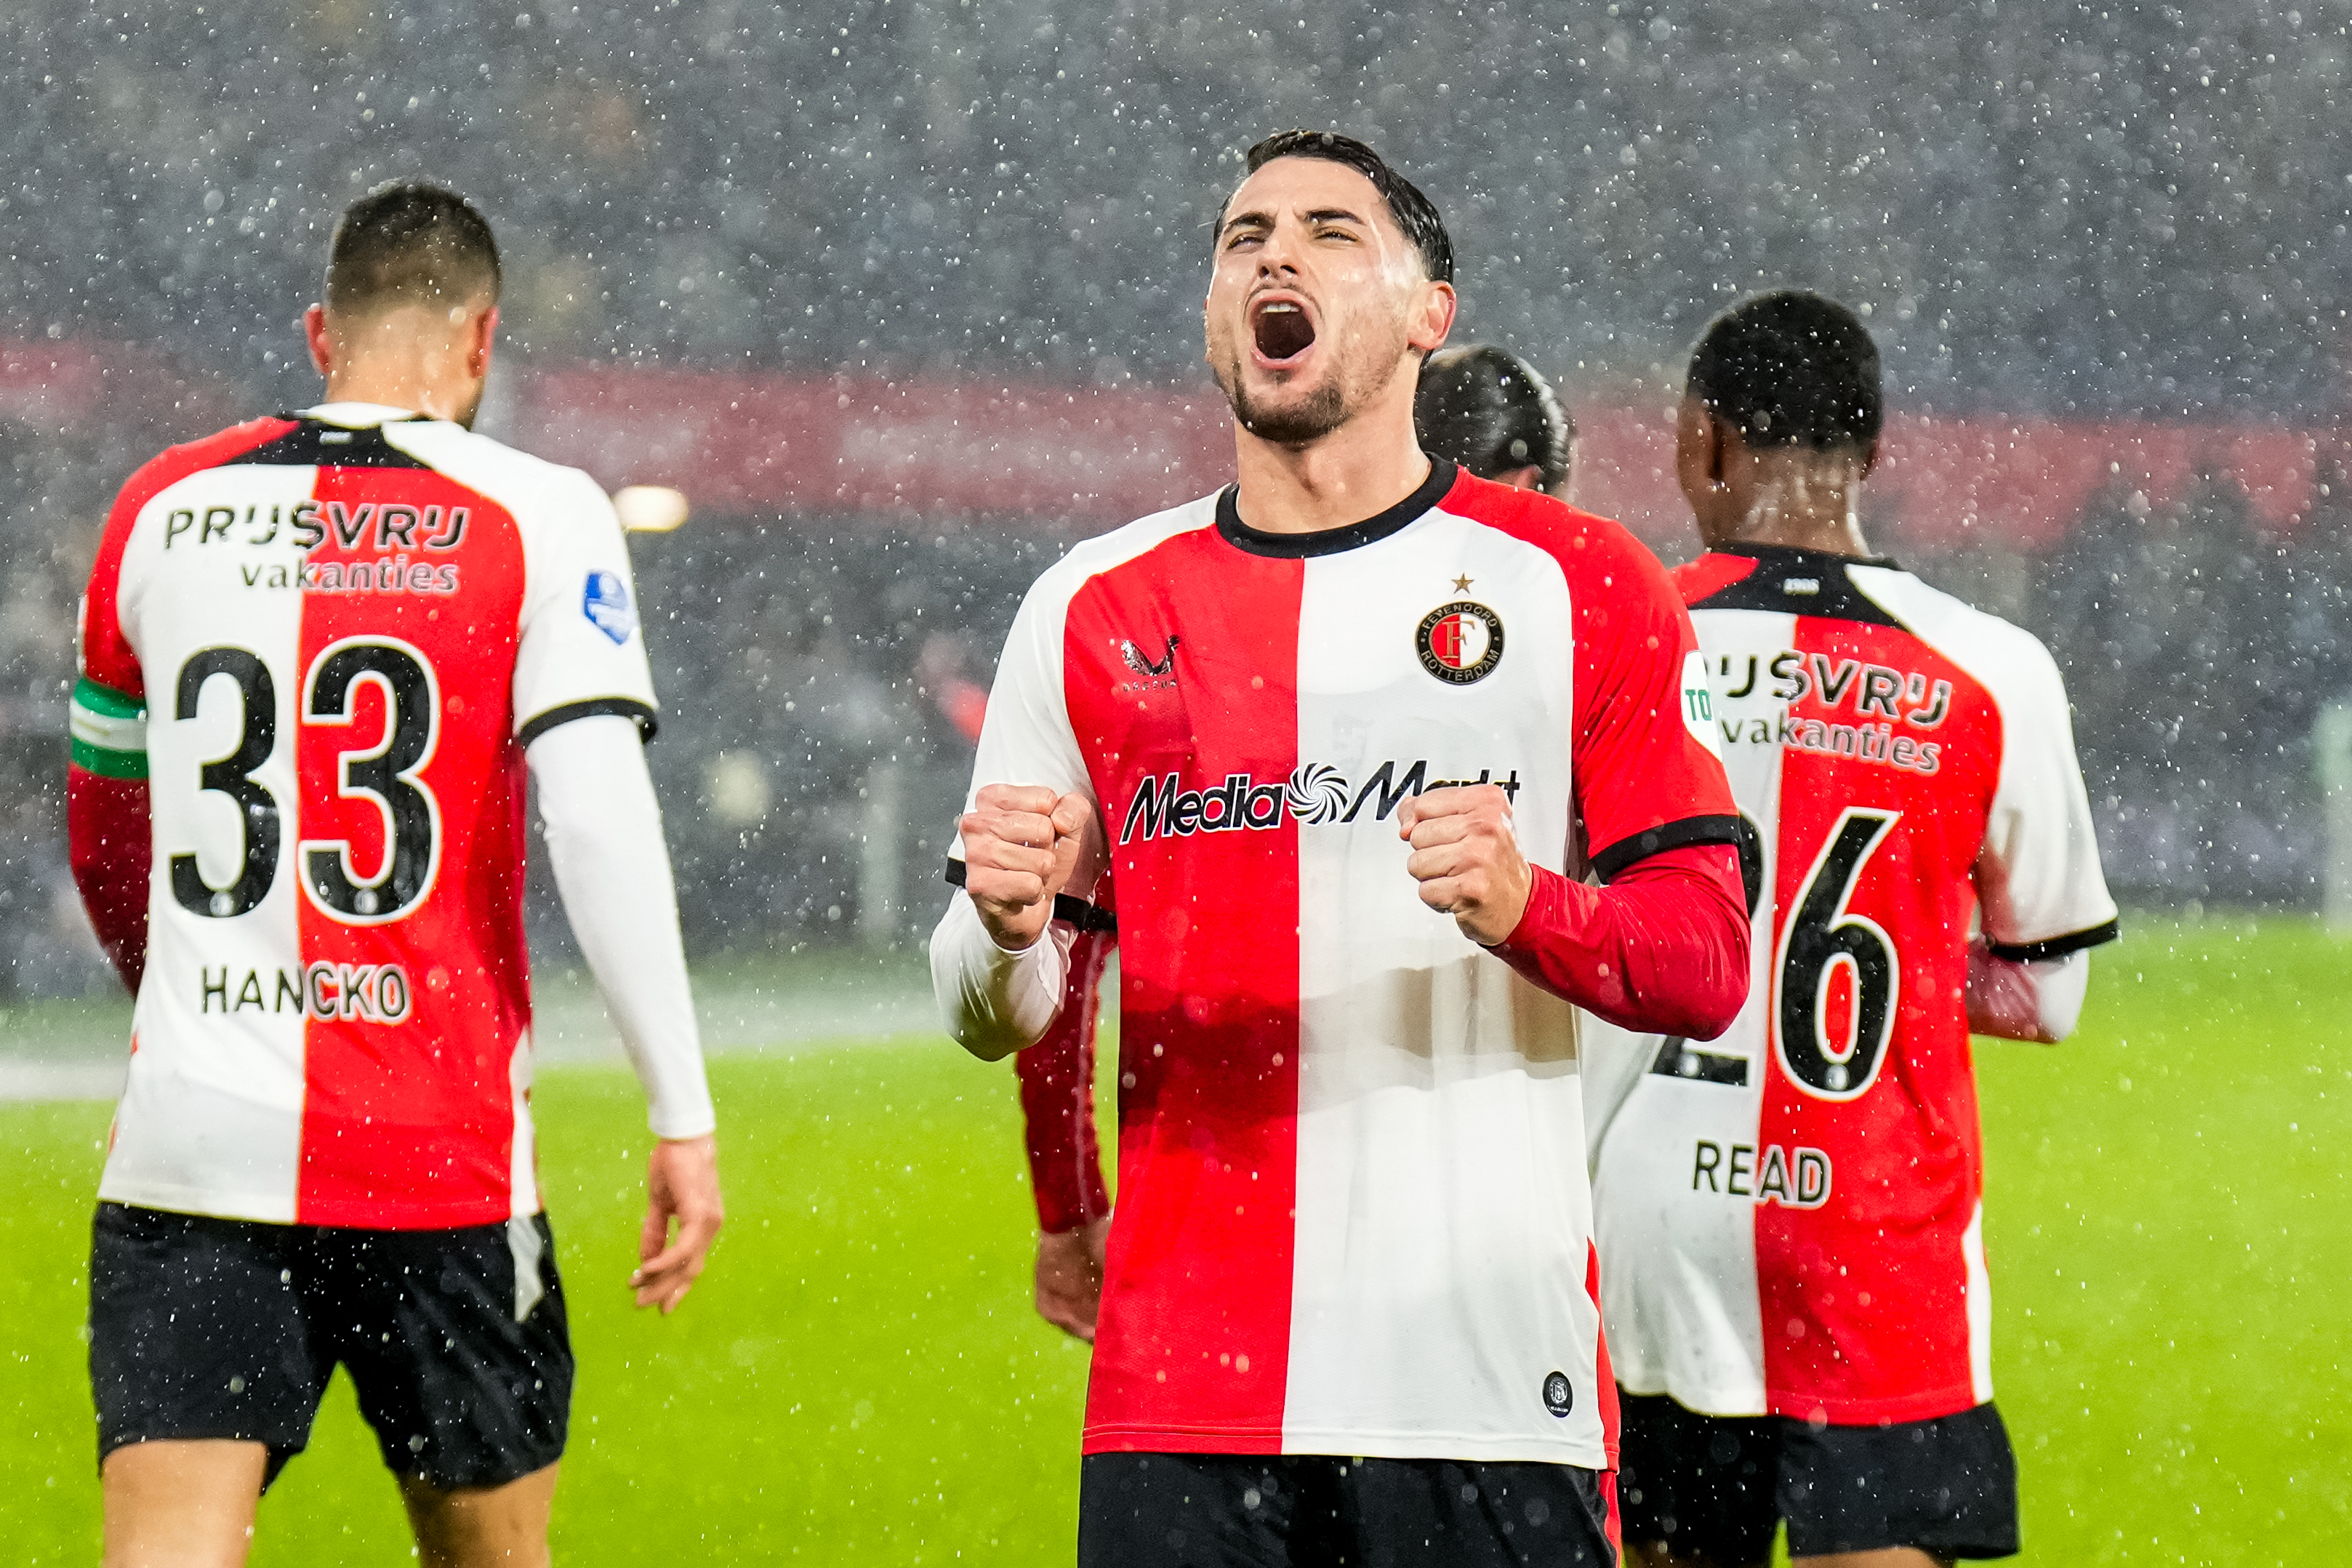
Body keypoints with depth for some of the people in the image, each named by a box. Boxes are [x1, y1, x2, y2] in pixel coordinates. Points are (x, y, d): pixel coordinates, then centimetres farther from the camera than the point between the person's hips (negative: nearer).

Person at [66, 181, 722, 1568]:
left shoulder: (164, 508, 10)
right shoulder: (533, 519, -2)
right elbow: (600, 824, -13)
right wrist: (684, 1116, -10)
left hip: (189, 1148, 2)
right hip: (440, 1163, -2)